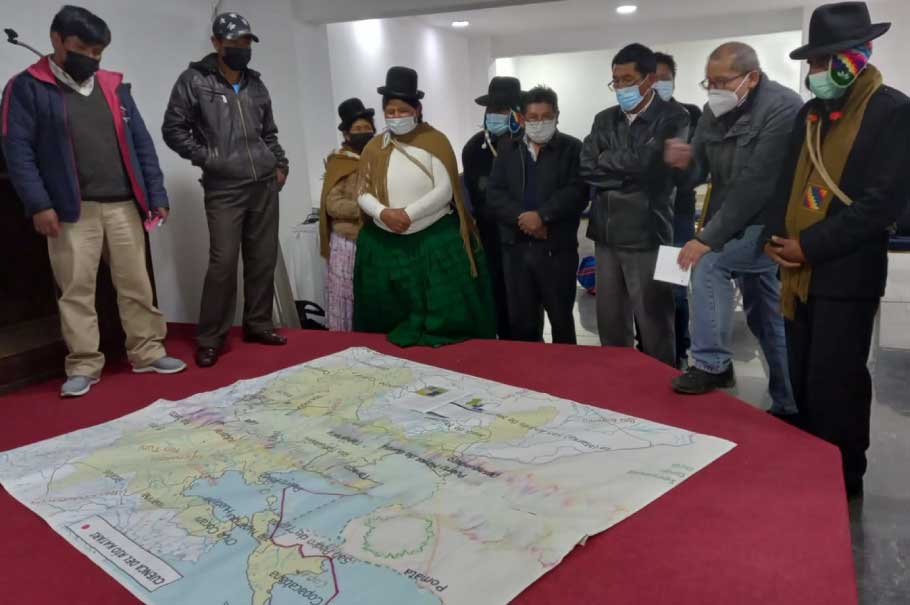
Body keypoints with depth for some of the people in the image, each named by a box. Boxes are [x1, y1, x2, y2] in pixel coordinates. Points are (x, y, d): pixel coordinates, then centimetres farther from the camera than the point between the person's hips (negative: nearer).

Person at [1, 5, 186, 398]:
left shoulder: (113, 86, 14)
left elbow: (141, 143, 13)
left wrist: (156, 195, 5)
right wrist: (38, 204, -14)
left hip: (123, 206, 4)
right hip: (71, 211, -3)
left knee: (136, 285, 7)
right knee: (76, 289, 1)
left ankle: (147, 353, 18)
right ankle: (83, 366, 11)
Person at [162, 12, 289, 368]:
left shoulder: (256, 85, 15)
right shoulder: (194, 81, -1)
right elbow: (173, 129, -1)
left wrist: (280, 165, 11)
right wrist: (206, 158, -8)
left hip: (264, 186, 5)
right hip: (224, 189, -5)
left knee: (263, 259, 7)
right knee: (223, 263, -8)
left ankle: (258, 325, 21)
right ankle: (210, 338, 4)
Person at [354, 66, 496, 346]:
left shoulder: (435, 141, -3)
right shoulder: (374, 148, 7)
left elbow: (445, 190, -11)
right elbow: (363, 193, 3)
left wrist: (408, 213, -20)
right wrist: (383, 213, -18)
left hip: (436, 240, -3)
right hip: (386, 244, 4)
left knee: (444, 313, 0)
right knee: (390, 316, 11)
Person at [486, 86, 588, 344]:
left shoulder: (572, 148, 3)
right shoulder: (507, 148, 12)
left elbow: (577, 192, -9)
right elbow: (494, 194, 3)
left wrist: (541, 215, -18)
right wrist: (521, 219, -12)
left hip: (557, 247, -3)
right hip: (516, 247, 3)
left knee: (562, 319, 8)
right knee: (521, 320, 8)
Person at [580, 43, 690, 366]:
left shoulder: (673, 118, -6)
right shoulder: (604, 119, 11)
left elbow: (645, 162, -19)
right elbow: (586, 169, 0)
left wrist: (607, 161, -4)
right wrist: (629, 173, -10)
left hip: (646, 235, -5)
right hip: (607, 234, 6)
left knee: (654, 326, 4)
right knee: (610, 324, 14)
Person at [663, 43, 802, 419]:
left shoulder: (783, 108, -19)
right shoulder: (715, 111, 3)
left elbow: (757, 183, -27)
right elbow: (701, 173, 4)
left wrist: (708, 239, -28)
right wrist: (685, 162, -21)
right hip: (741, 230, 8)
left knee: (708, 263, -25)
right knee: (767, 321, 13)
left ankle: (712, 364, -13)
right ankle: (787, 405, 26)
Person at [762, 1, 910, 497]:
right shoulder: (810, 113, 14)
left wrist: (809, 246, -16)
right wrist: (776, 238, -2)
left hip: (846, 275, -6)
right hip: (798, 274, 7)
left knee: (834, 389, 0)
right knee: (804, 386, 13)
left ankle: (843, 484, 18)